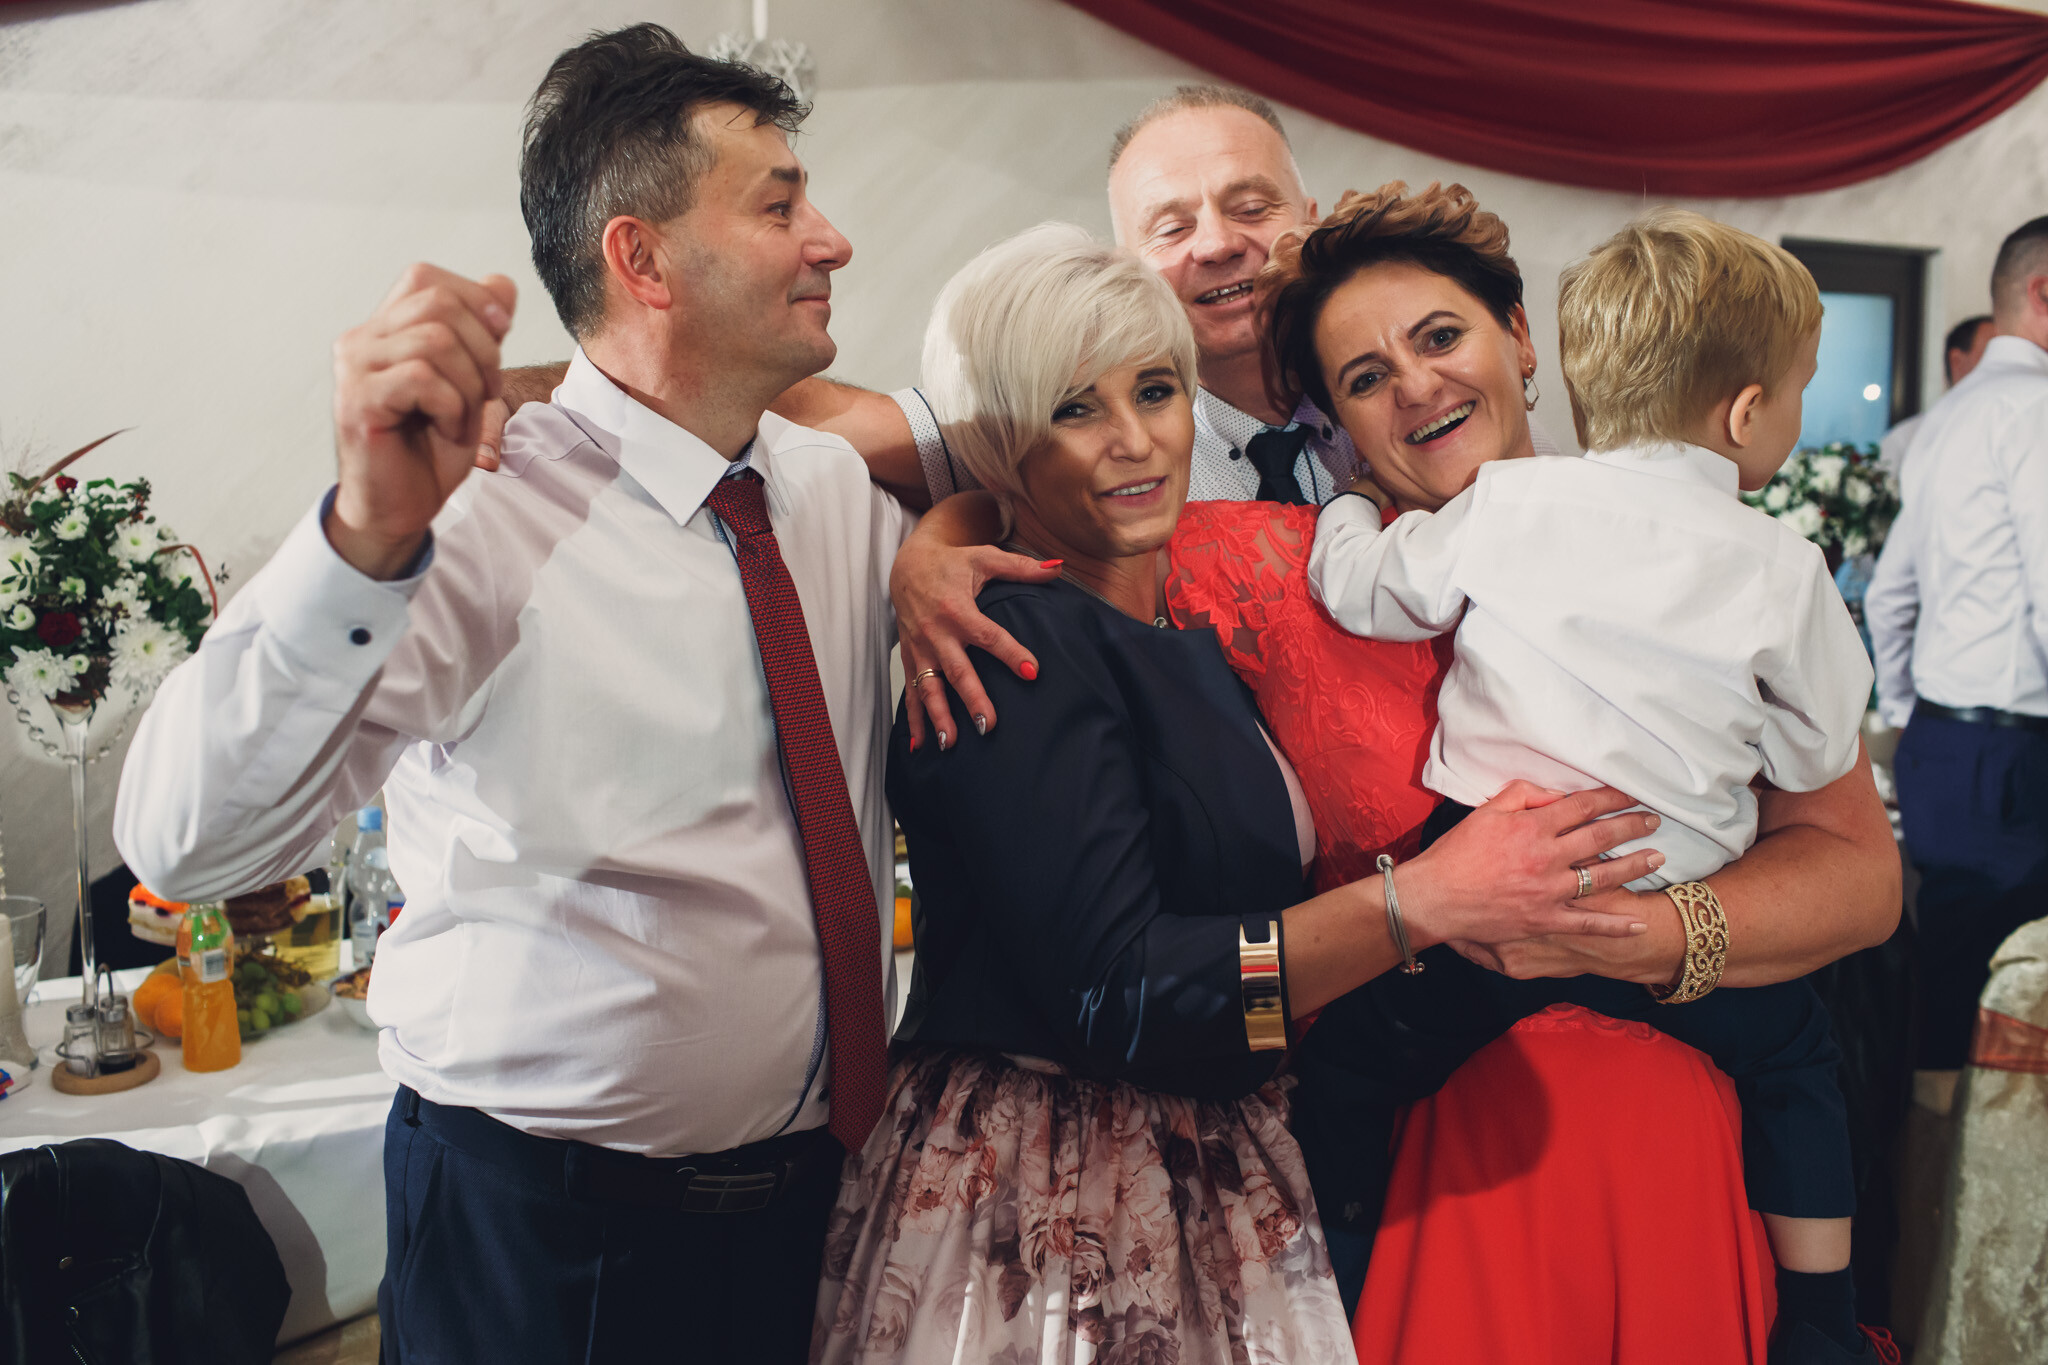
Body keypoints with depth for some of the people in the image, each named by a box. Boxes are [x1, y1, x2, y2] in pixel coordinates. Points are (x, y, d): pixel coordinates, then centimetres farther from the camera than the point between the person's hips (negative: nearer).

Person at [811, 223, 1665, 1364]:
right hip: (1044, 1205, -8)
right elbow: (1111, 989, -25)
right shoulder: (1017, 645, -18)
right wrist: (1423, 901, -25)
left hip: (1219, 1175, 8)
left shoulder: (1196, 627, 7)